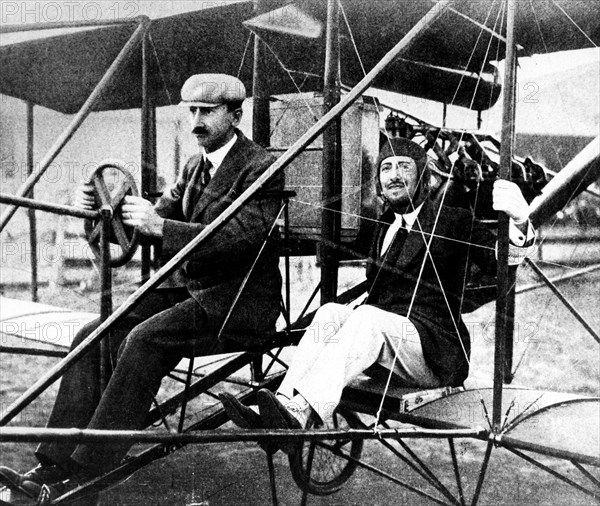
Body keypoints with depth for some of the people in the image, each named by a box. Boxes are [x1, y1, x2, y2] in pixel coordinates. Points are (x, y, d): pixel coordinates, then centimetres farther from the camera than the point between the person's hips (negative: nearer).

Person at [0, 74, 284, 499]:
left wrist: (161, 227, -30)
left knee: (145, 340, -30)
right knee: (92, 338, -10)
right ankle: (52, 467, -9)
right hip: (190, 290, 8)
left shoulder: (262, 168, -10)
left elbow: (240, 238, -23)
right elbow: (154, 221, 14)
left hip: (241, 301, -8)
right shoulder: (195, 167, 17)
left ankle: (86, 477, -24)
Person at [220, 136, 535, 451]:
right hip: (379, 337, 6)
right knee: (332, 312, -21)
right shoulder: (382, 226, 22)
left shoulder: (452, 222, 2)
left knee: (367, 317, -32)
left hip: (437, 354, -6)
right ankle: (283, 405, -39)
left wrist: (518, 223, -34)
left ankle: (296, 413, -49)